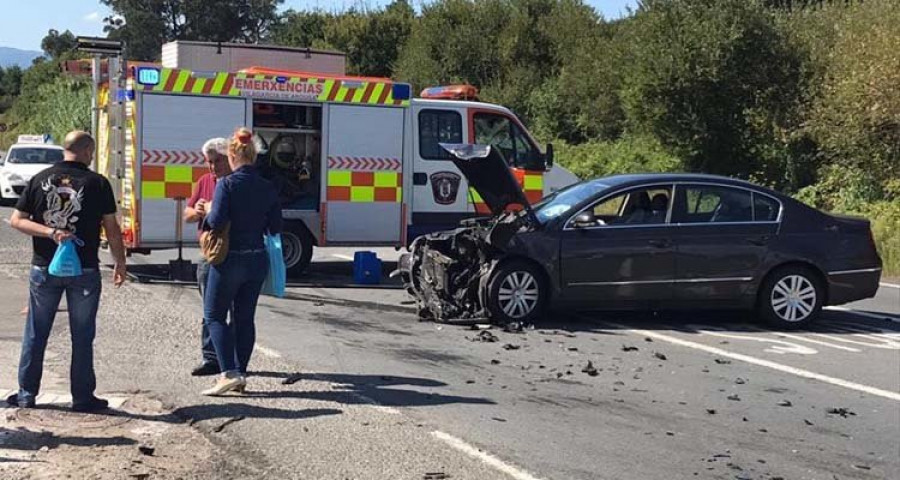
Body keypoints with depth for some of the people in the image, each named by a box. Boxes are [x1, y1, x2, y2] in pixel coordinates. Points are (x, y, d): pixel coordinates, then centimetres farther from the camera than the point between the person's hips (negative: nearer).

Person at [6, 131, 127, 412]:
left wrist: (50, 232, -9)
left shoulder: (40, 180, 3)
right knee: (82, 336, 6)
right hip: (84, 270, -2)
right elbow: (111, 229, -5)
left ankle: (26, 394, 18)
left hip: (44, 267, 3)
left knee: (35, 334, 13)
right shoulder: (97, 183, -6)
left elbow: (17, 220, -2)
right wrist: (120, 263, 4)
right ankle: (82, 398, 9)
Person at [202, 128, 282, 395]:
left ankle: (229, 373, -7)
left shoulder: (227, 184, -13)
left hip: (229, 260, -5)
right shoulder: (268, 188, 2)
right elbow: (276, 228, 3)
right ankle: (240, 375, 17)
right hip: (257, 260, 5)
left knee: (214, 315, 5)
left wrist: (207, 214, 0)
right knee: (245, 318, 14)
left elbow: (217, 222, -21)